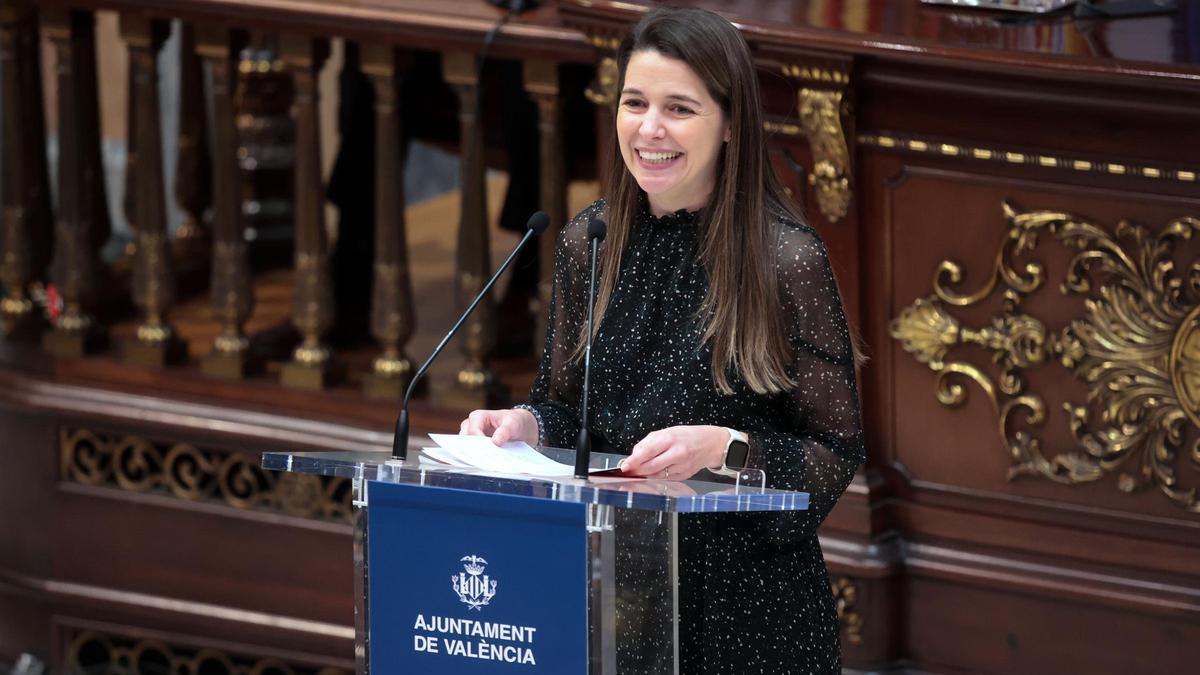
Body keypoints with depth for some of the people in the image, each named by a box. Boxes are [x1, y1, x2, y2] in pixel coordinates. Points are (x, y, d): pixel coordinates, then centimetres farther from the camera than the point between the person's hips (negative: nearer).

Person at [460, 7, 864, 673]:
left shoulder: (787, 260, -12)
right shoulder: (587, 242, 2)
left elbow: (837, 455, -9)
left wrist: (725, 447, -24)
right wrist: (527, 423, -7)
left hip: (745, 601, -4)